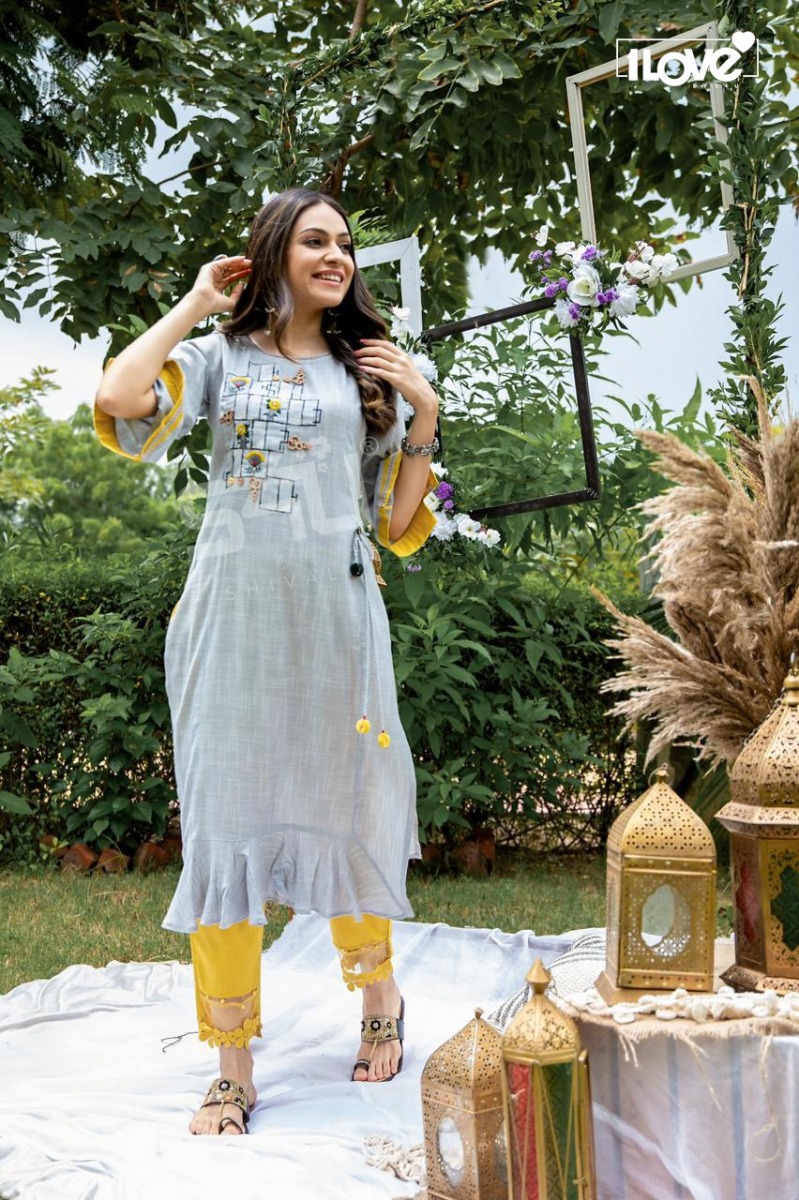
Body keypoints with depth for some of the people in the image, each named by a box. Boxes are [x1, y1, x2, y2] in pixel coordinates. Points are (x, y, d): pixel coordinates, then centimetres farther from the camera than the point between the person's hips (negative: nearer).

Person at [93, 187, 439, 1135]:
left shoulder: (368, 372, 15)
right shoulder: (221, 358, 8)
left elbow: (400, 523, 13)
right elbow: (119, 401, -13)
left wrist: (424, 414, 2)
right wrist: (194, 305, 0)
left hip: (336, 608, 2)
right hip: (235, 606, -1)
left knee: (349, 811, 6)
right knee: (227, 824, -1)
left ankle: (378, 996, 30)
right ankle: (233, 1069, 8)